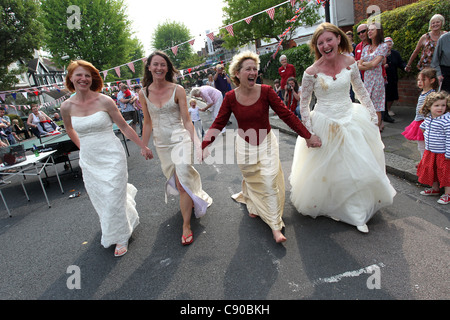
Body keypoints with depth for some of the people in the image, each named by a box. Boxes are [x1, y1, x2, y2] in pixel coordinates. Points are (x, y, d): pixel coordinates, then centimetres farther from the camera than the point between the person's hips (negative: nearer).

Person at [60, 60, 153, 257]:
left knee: (113, 199, 0)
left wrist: (143, 147, -1)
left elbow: (124, 127, -4)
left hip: (111, 157, -3)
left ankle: (121, 237, 22)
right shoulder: (67, 107, -2)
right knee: (99, 200, 12)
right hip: (89, 160, 4)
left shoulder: (104, 101, -11)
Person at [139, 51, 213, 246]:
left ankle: (186, 226, 6)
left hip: (180, 140, -4)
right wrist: (144, 147, 12)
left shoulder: (177, 90, -9)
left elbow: (187, 120, -7)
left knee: (182, 183, -9)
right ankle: (193, 200, 47)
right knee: (173, 178, 18)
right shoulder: (144, 93, 0)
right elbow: (148, 123, 9)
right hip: (161, 144, 4)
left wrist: (197, 143, -15)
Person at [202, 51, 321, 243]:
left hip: (266, 142, -1)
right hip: (244, 145, 1)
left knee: (269, 180, -8)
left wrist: (308, 136, -11)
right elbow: (218, 124, -7)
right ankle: (254, 206, 46)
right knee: (251, 180, 13)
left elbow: (286, 115, -11)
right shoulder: (231, 97, -11)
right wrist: (203, 145, -18)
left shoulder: (266, 91, -14)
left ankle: (275, 227, 5)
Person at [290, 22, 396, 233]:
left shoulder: (349, 62, -4)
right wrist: (309, 132, -8)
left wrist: (372, 113, 10)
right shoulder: (312, 72, -14)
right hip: (324, 124, -4)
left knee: (359, 165, 11)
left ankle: (358, 210, 32)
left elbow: (360, 90, 9)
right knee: (327, 168, 6)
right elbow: (304, 102, -6)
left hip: (350, 119, 4)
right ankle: (329, 207, 30)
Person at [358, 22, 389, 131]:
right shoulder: (366, 48, 13)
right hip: (366, 79, 5)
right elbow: (359, 66, 7)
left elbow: (374, 63, -13)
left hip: (377, 79, -5)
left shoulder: (383, 46, -2)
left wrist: (363, 63, 2)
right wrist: (369, 65, -8)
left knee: (376, 108, -3)